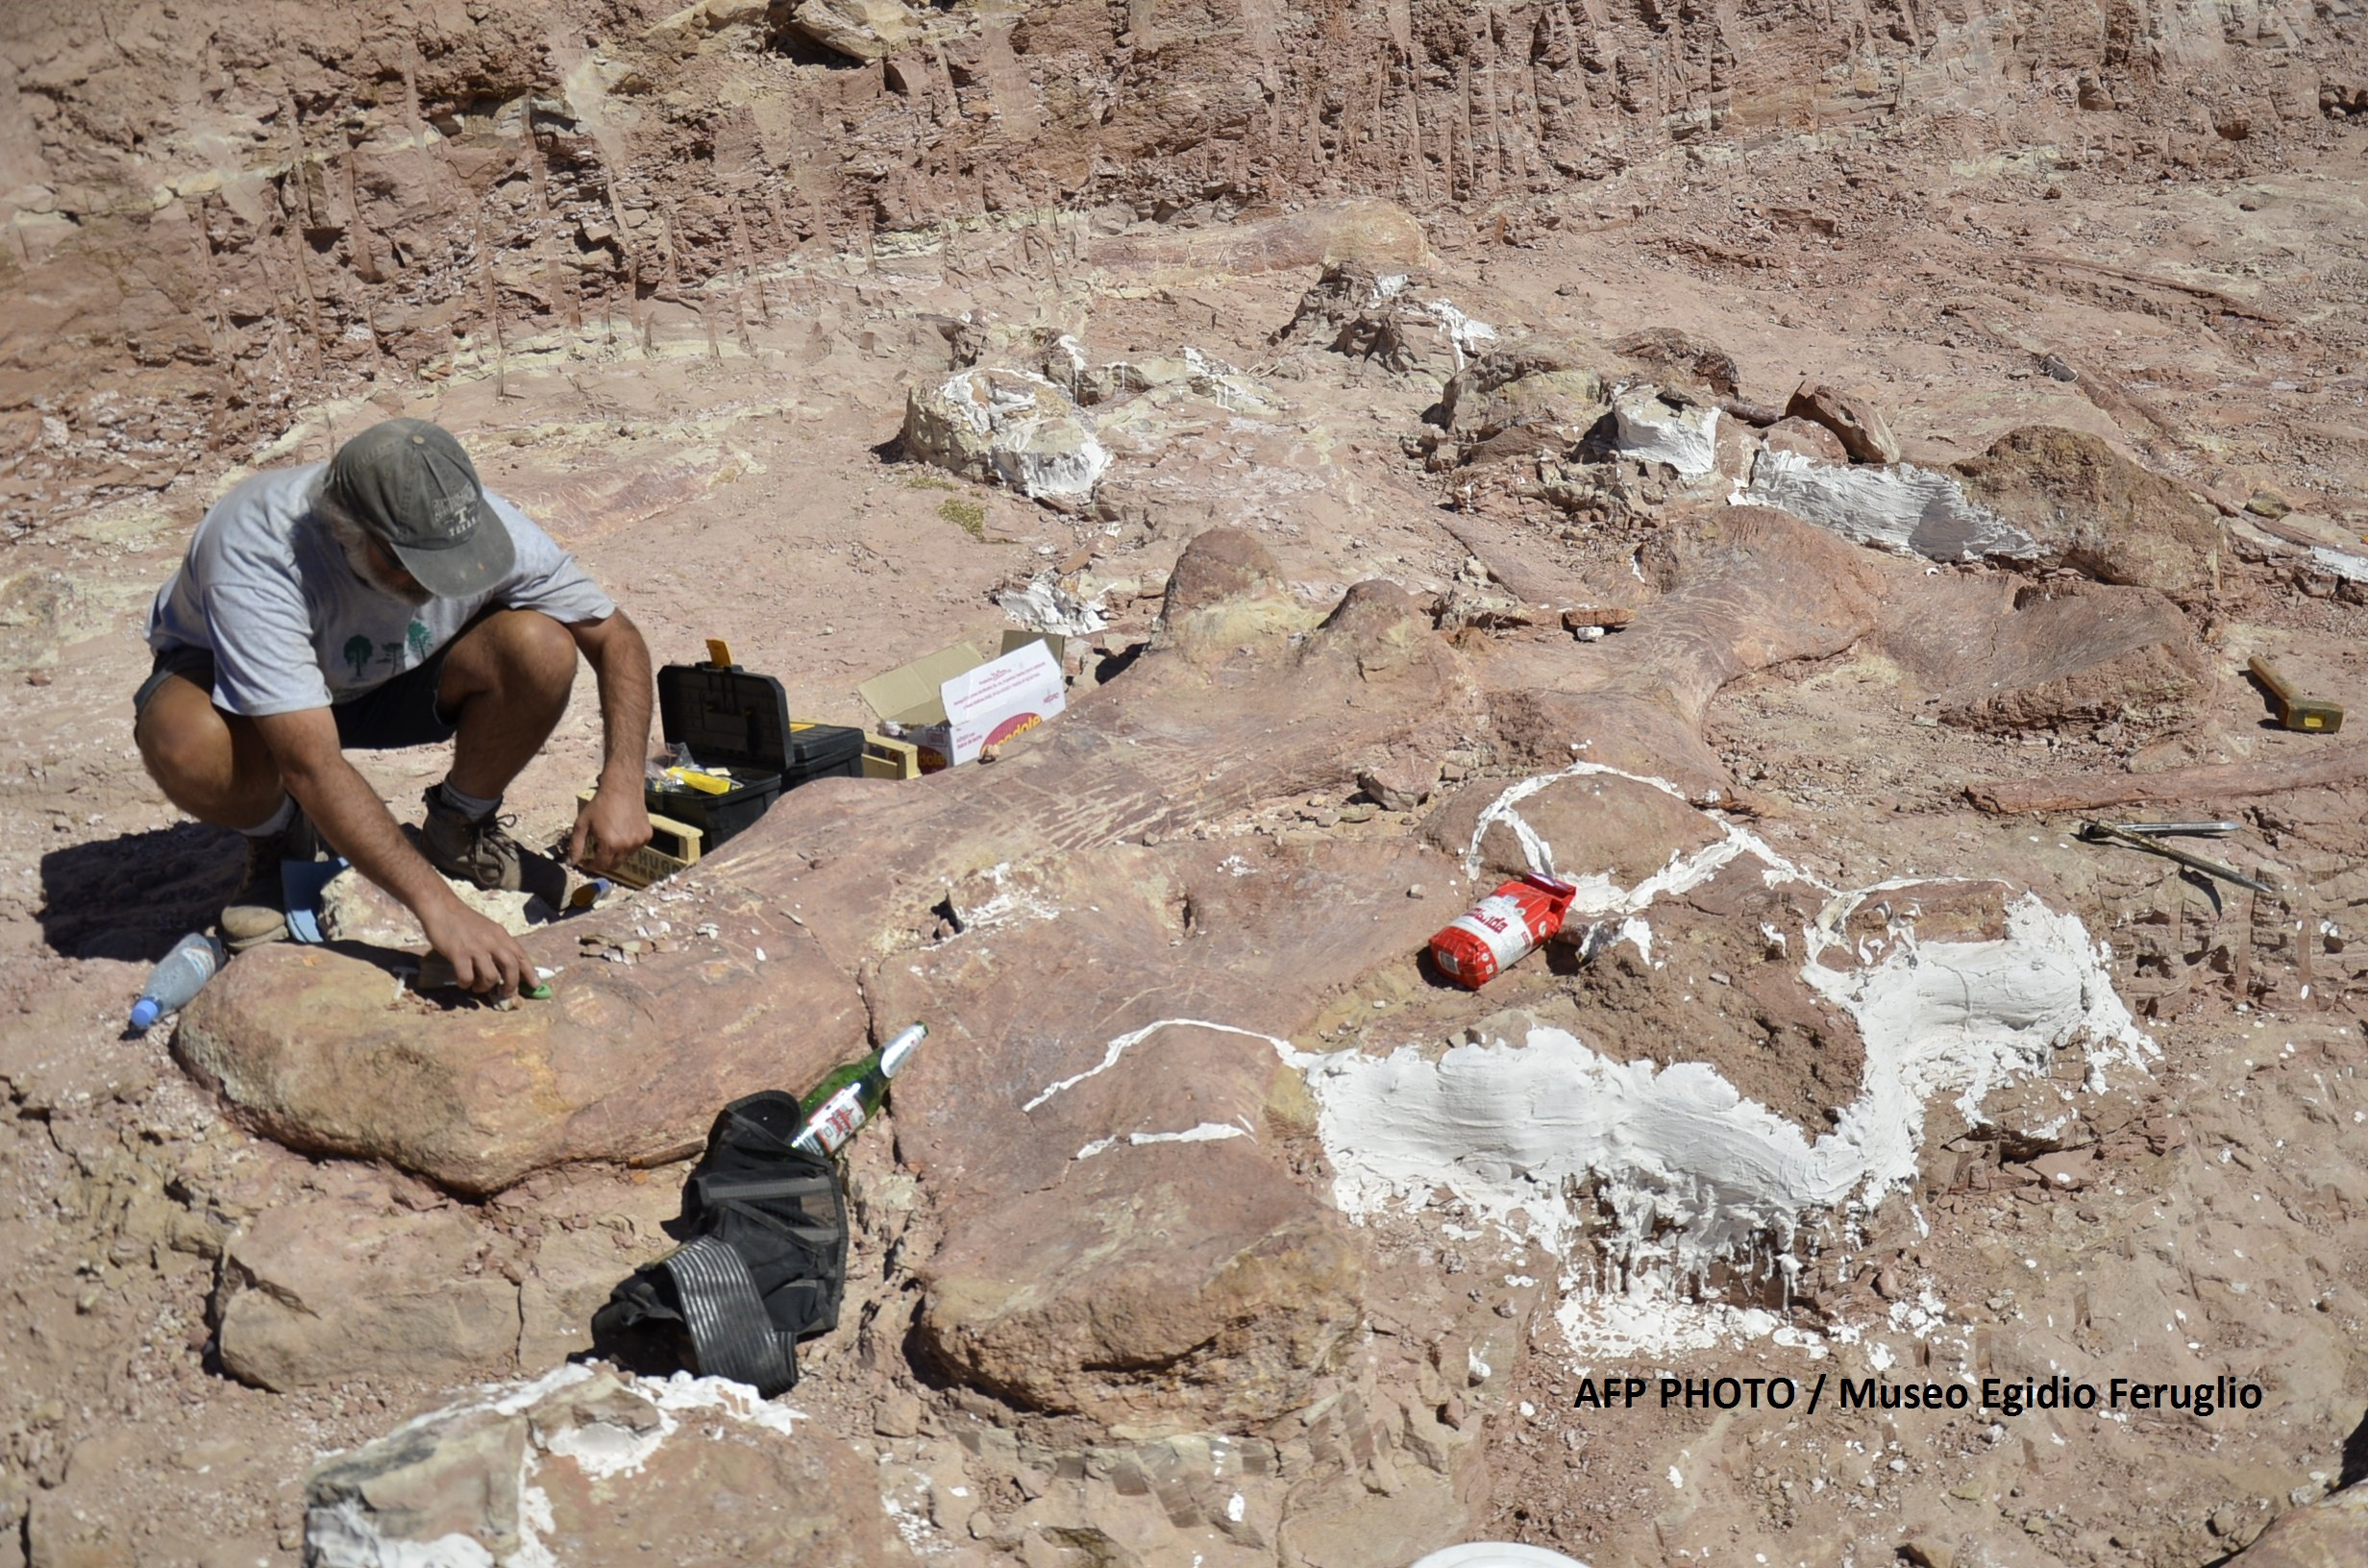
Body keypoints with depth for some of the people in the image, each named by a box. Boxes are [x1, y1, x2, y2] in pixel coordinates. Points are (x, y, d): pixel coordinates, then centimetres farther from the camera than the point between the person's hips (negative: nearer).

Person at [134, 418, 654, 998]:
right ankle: (279, 839, -2)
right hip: (234, 678, -2)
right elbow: (312, 767, -43)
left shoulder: (483, 527, -29)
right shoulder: (255, 560, -39)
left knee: (540, 649, -28)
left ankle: (460, 828, 0)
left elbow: (616, 637, -15)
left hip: (394, 680, 3)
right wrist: (438, 906, -49)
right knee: (186, 744, -38)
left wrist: (622, 785, -30)